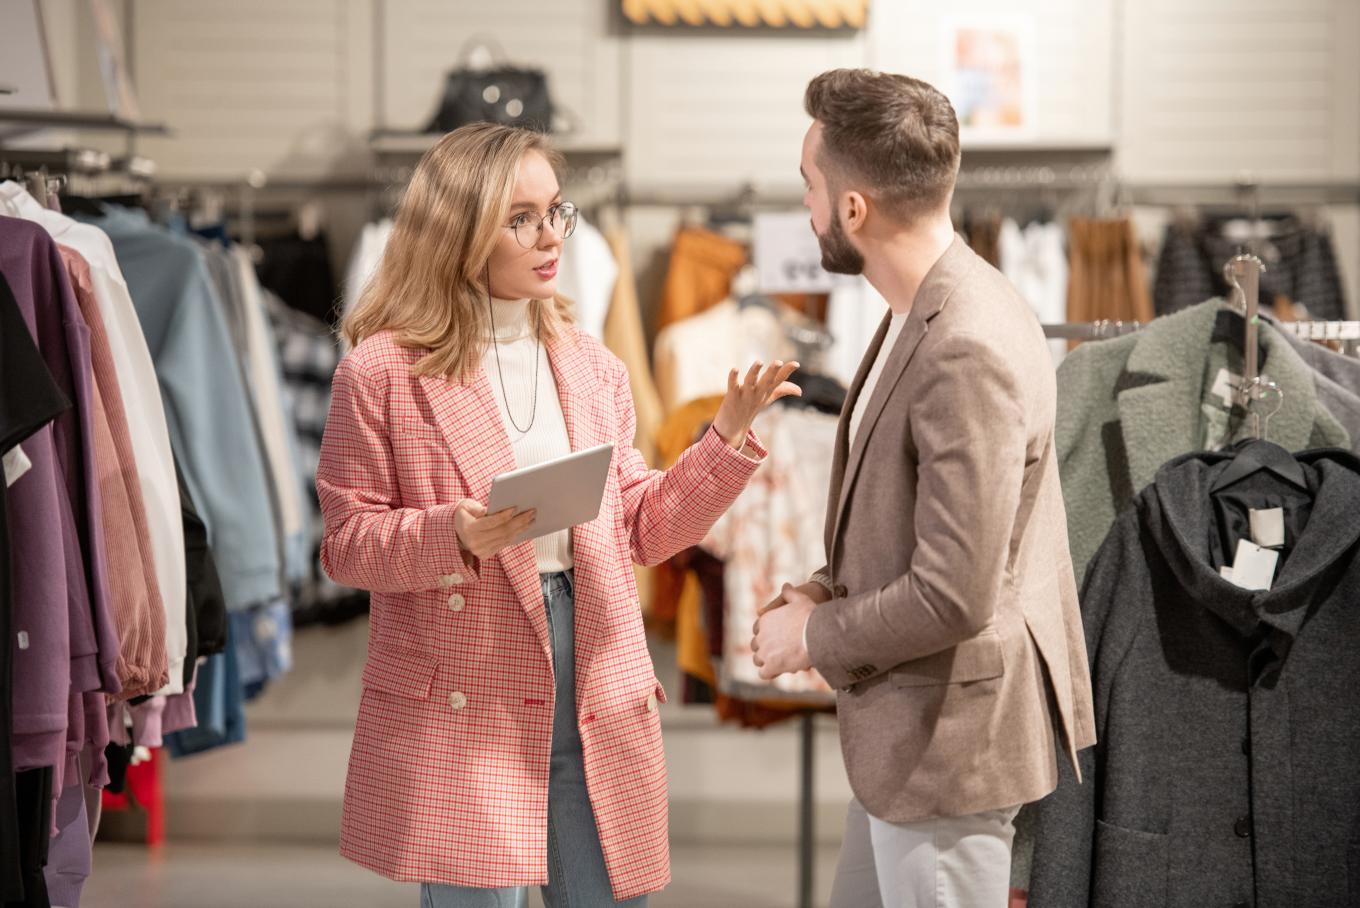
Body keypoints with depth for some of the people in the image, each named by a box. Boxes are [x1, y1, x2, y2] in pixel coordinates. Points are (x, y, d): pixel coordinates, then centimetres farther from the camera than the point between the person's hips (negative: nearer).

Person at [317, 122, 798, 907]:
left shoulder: (593, 368, 12)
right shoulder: (384, 371, -3)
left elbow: (639, 527, 13)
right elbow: (346, 541, -3)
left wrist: (728, 440, 2)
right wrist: (454, 535, -20)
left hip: (598, 701, 5)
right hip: (463, 713, -4)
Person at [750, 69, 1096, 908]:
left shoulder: (969, 352, -27)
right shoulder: (932, 310, 5)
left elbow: (952, 597, -27)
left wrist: (815, 637, -12)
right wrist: (828, 589, 3)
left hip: (949, 734, -10)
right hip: (909, 721, 10)